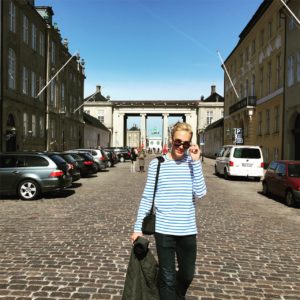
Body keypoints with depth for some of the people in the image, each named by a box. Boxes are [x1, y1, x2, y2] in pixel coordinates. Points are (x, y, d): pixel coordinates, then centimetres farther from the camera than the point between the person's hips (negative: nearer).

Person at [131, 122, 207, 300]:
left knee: (188, 275, 20)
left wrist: (196, 161, -15)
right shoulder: (157, 164, -4)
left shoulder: (193, 163, 0)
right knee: (167, 277, 8)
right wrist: (138, 227, -2)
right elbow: (147, 198, -1)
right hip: (164, 230, -2)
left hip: (188, 230, 2)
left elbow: (200, 194, -11)